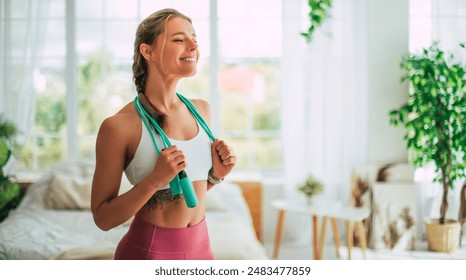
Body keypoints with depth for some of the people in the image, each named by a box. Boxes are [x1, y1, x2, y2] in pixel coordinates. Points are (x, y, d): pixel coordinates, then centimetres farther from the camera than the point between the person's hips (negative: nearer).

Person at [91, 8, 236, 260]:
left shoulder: (201, 110, 1)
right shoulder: (119, 125, -16)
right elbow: (103, 218, -12)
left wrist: (217, 173, -5)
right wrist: (155, 179, -24)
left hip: (200, 248, 5)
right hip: (147, 252, -5)